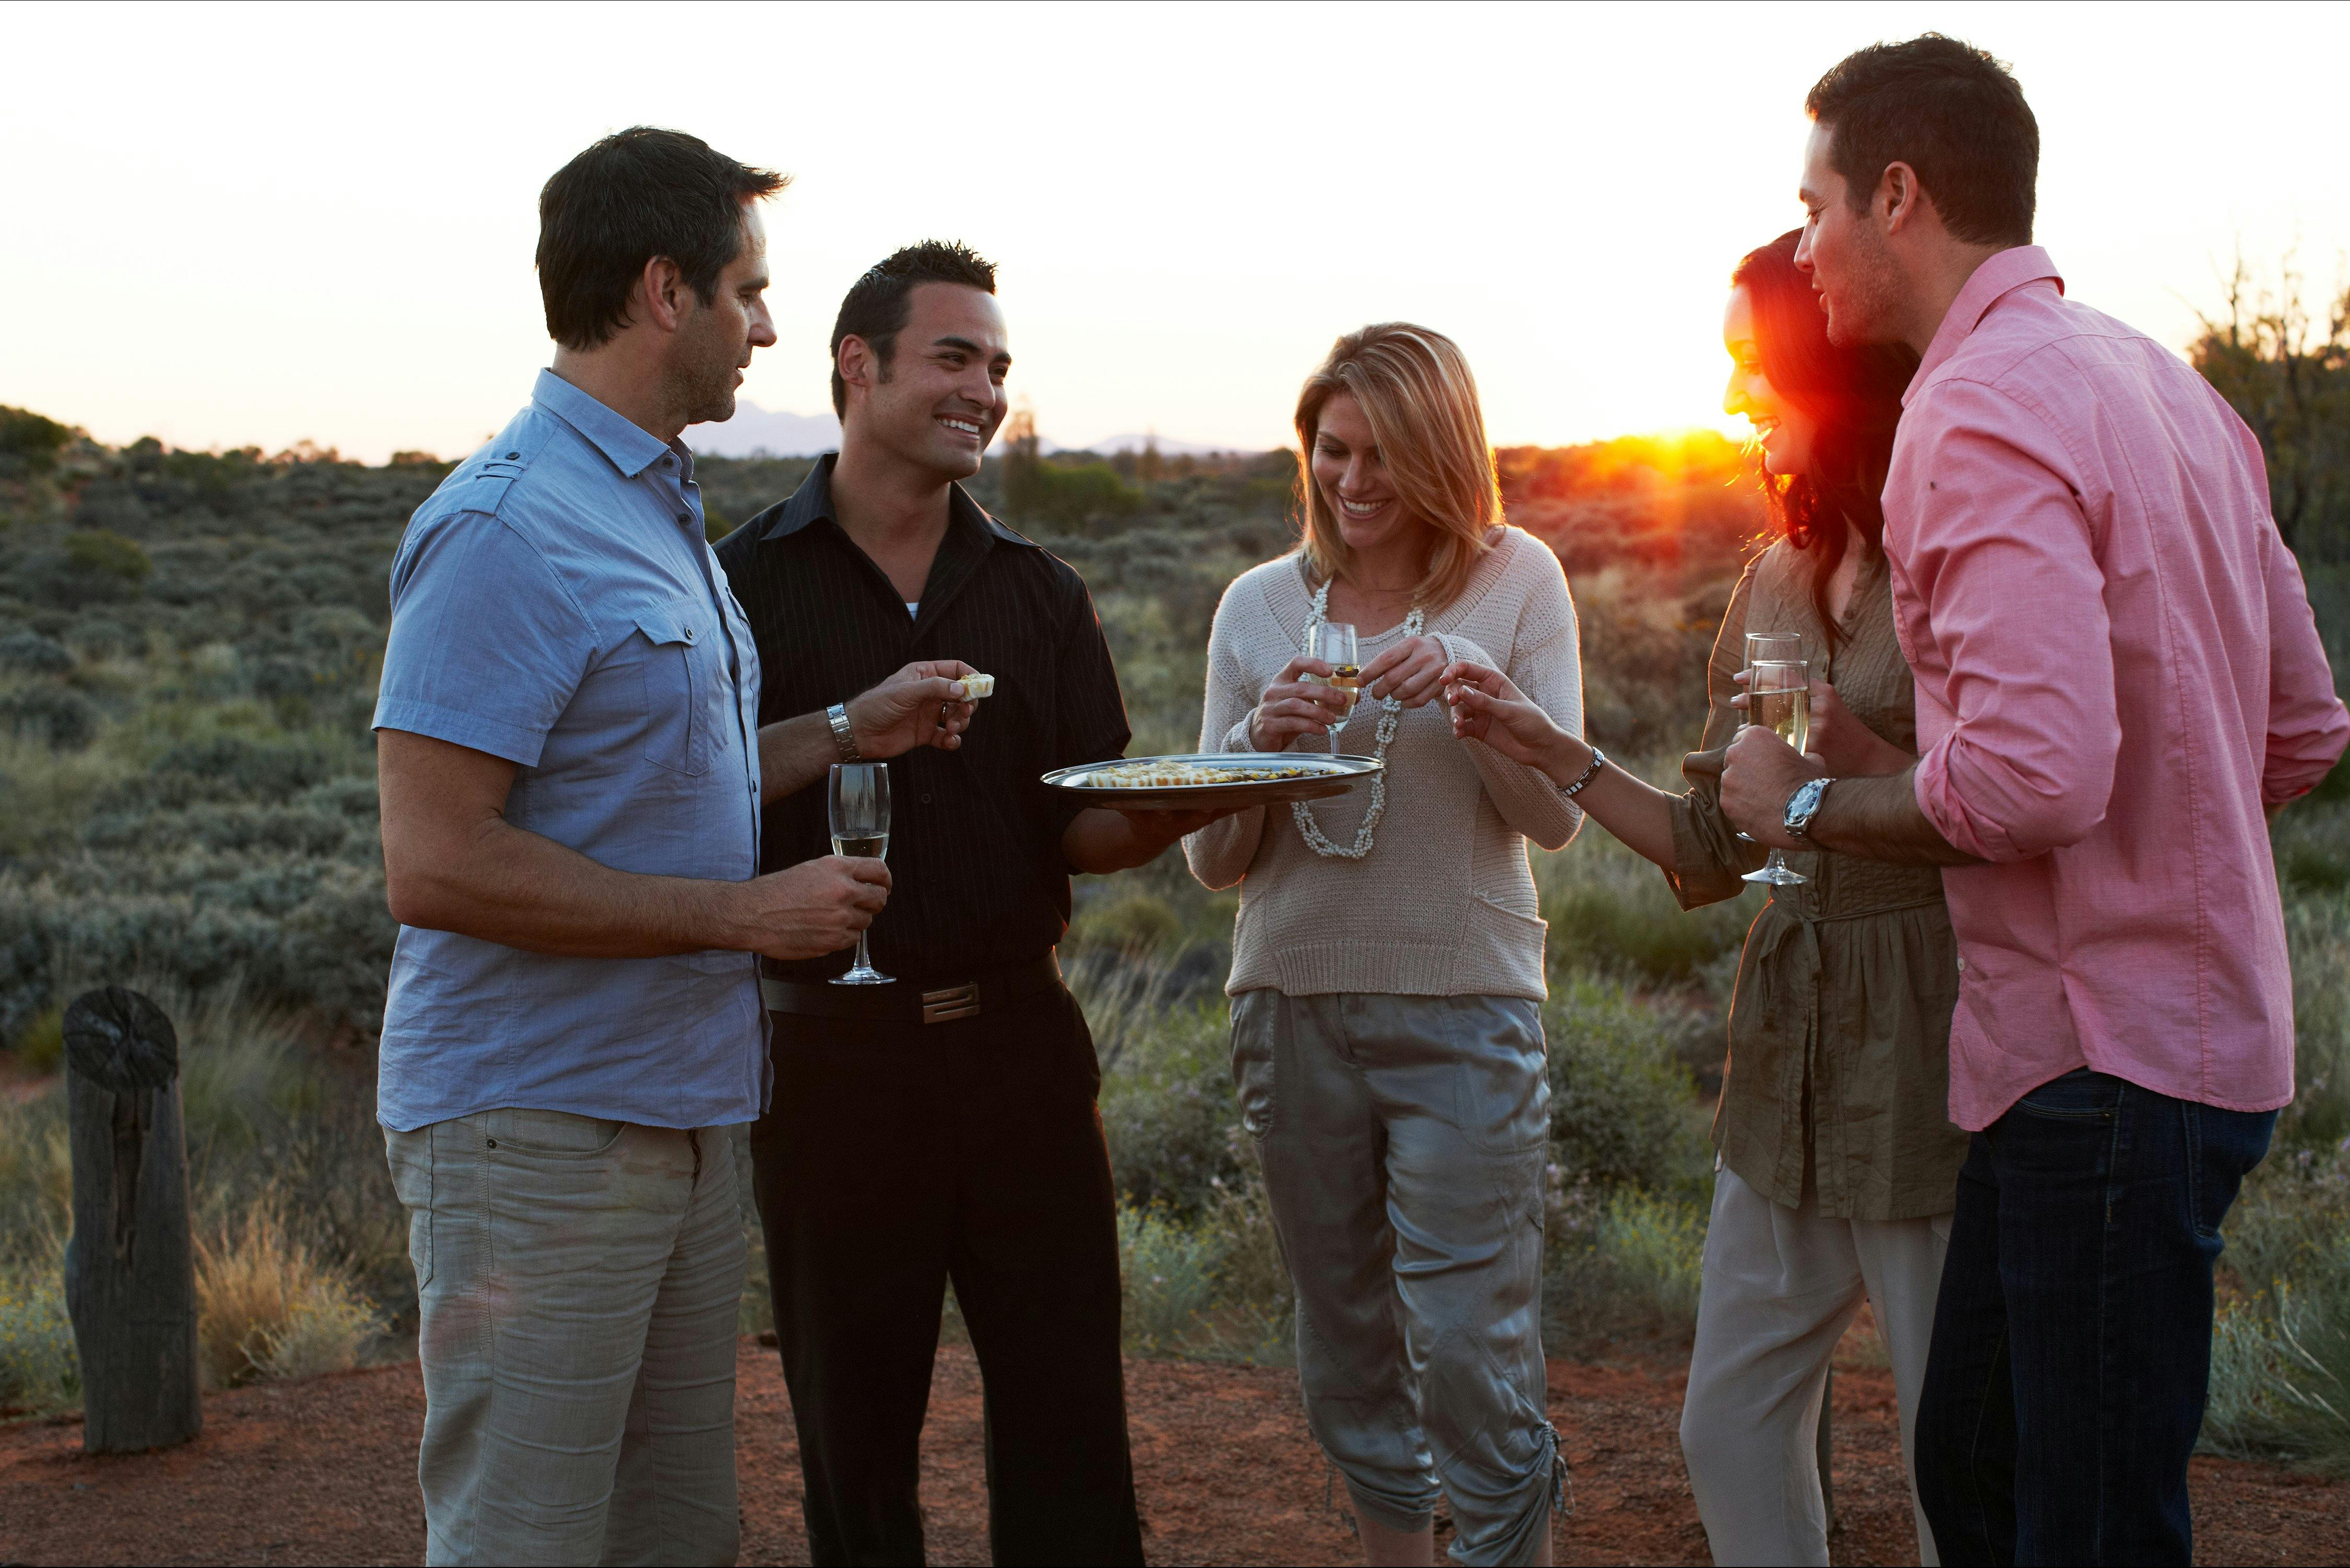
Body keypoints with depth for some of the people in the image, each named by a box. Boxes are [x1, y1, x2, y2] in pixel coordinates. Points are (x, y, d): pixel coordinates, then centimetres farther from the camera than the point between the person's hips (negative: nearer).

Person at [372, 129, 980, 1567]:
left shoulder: (663, 511, 15)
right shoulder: (507, 529, -17)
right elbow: (437, 865, -23)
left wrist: (850, 732, 12)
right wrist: (744, 914, -18)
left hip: (677, 1115, 10)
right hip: (538, 1125, -9)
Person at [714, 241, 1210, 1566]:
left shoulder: (1041, 595, 12)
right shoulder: (746, 583, 1)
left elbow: (1086, 833, 6)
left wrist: (1192, 801, -11)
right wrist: (846, 736, -16)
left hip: (1018, 1040, 3)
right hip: (833, 1047, -2)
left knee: (1069, 1428, 4)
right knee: (857, 1429, 9)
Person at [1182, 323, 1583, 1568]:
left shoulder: (1517, 583, 0)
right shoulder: (1260, 605, 6)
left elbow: (1553, 816, -4)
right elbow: (1213, 860, 7)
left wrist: (1471, 684, -20)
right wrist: (1259, 739, -12)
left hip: (1462, 1008, -3)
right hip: (1293, 1006, 3)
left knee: (1471, 1348, -6)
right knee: (1345, 1342, 12)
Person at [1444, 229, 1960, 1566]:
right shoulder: (1779, 581, 14)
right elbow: (1711, 851, 15)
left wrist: (1871, 764, -21)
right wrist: (1550, 748, 9)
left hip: (1931, 1040, -8)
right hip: (1790, 1044, 8)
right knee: (1733, 1430, 13)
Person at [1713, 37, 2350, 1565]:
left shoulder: (1984, 411, -17)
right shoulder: (2158, 378, 14)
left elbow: (2035, 778, -28)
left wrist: (1809, 805, -11)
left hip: (2101, 1063, -10)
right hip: (2199, 1019, 10)